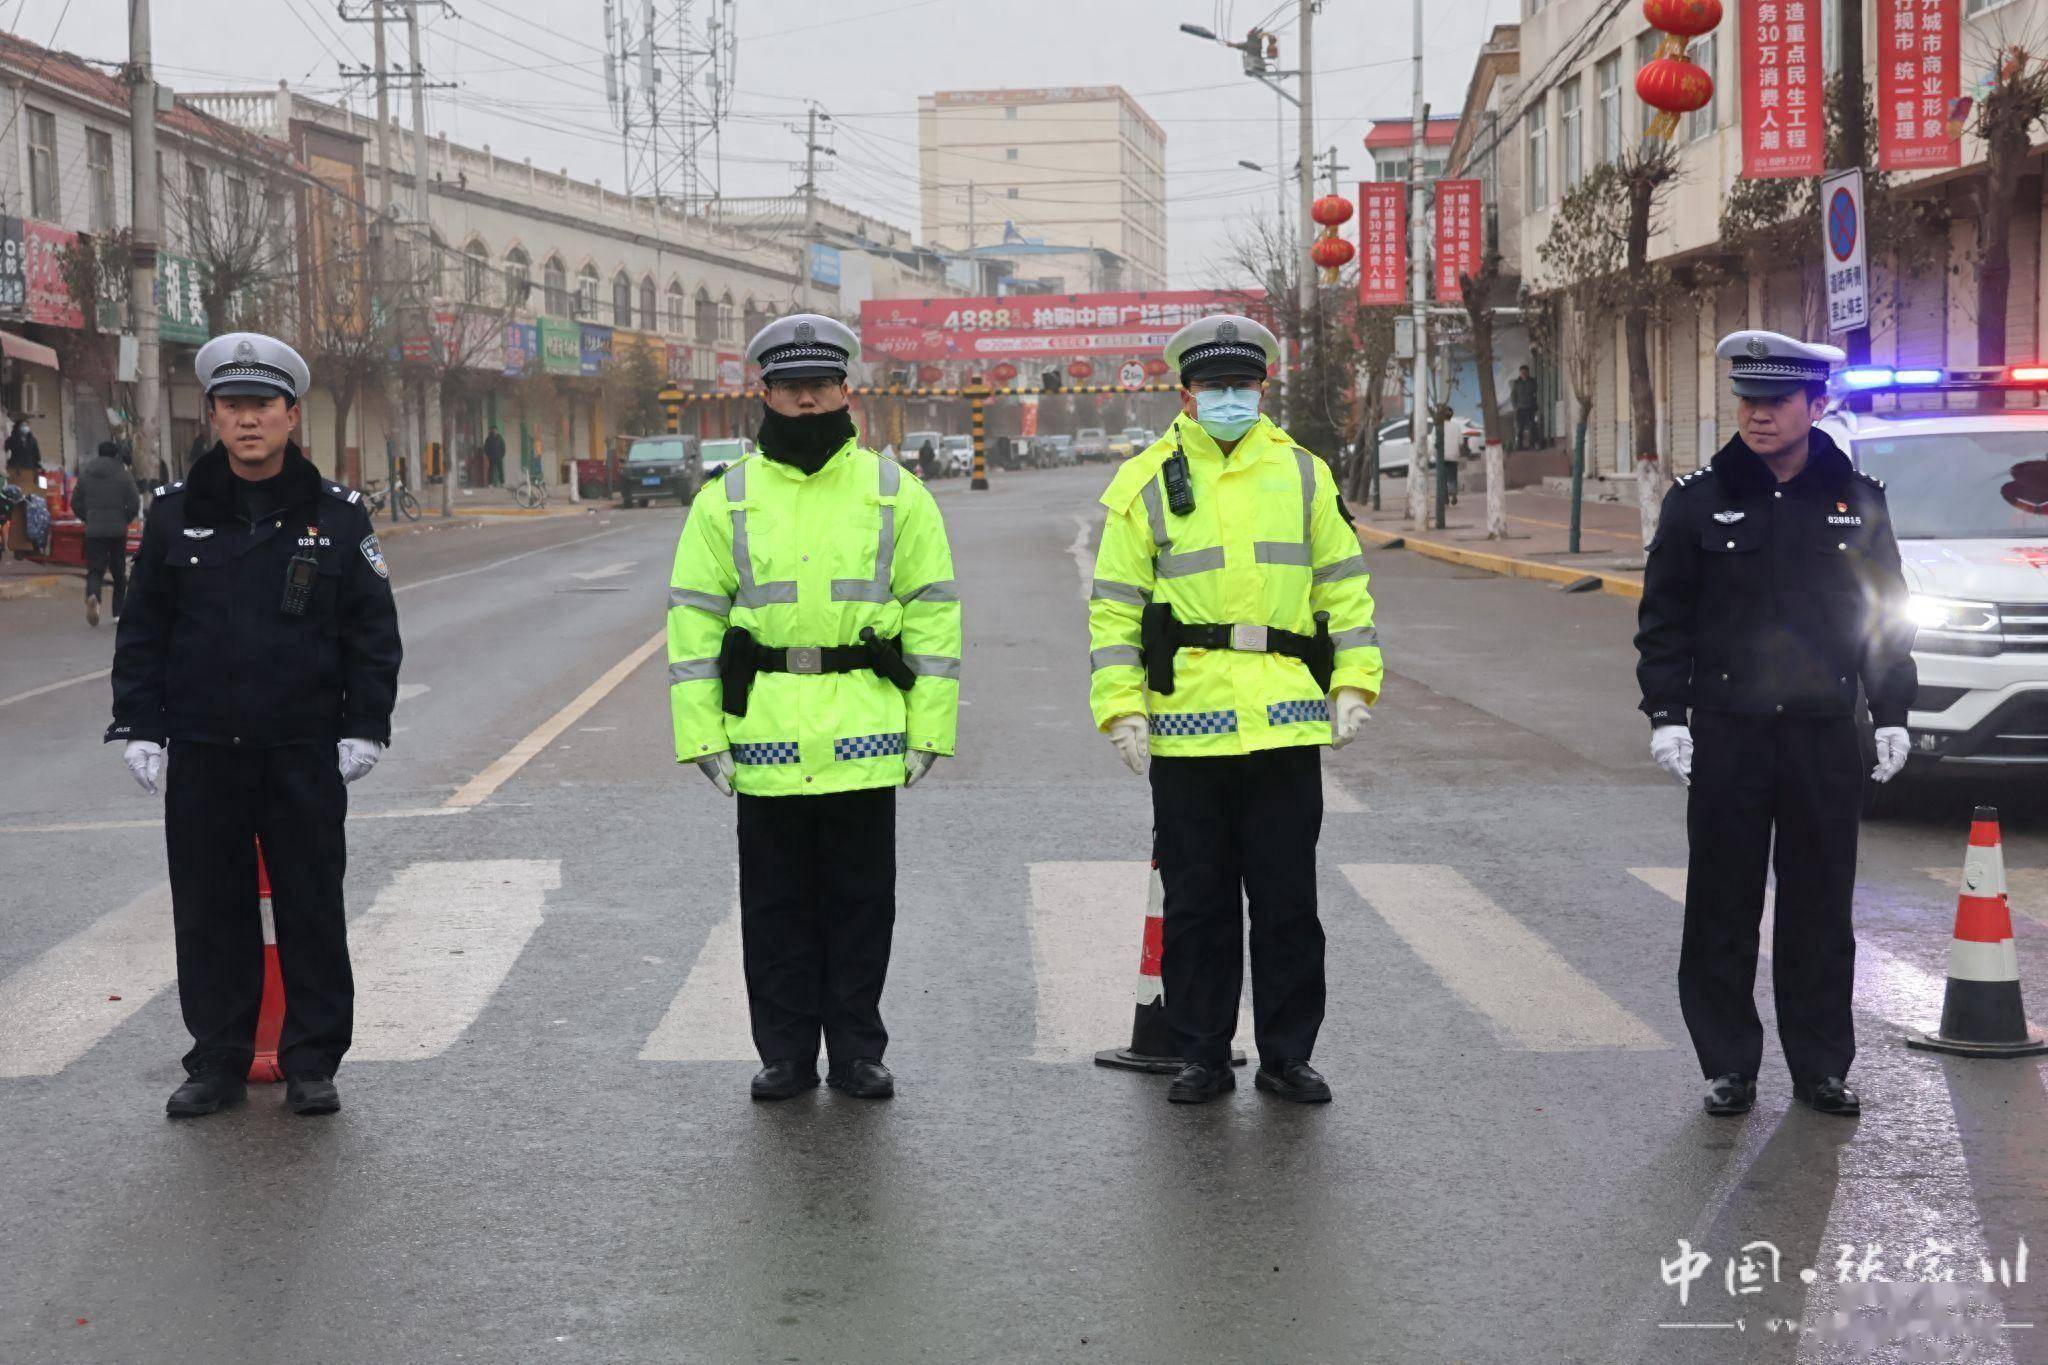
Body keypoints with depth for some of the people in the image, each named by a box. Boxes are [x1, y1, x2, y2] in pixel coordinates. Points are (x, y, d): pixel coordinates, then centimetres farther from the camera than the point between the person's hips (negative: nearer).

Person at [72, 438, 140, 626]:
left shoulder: (85, 474, 5)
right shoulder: (123, 475, -3)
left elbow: (76, 503, 7)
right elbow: (134, 504, -7)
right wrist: (125, 520, 9)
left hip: (93, 531, 1)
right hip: (118, 530, -1)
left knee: (94, 569, 3)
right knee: (119, 570, 10)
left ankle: (92, 596, -29)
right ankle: (119, 612, 13)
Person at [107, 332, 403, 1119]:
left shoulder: (336, 515, 2)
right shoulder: (175, 514, 5)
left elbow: (374, 632, 5)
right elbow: (143, 629, 8)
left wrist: (363, 729, -2)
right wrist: (138, 727, 1)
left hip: (305, 751, -1)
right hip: (202, 752, 1)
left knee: (312, 908, 4)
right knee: (210, 909, 7)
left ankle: (312, 1064, 15)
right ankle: (217, 1063, 18)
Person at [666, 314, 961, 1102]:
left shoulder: (894, 492, 4)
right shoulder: (727, 500, 5)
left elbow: (934, 612, 4)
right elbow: (692, 620, 5)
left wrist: (928, 728, -2)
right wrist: (701, 734, -2)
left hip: (863, 737, 0)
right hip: (765, 735, 1)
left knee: (861, 903, 7)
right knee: (777, 906, 8)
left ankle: (856, 1053, 18)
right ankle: (785, 1054, 19)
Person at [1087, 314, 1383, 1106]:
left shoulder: (1303, 475, 10)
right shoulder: (1145, 483, 4)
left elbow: (1343, 587, 13)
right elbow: (1114, 608, 3)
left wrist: (1353, 682, 3)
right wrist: (1120, 707, -5)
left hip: (1287, 726, 1)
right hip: (1185, 729, -1)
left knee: (1288, 903, 6)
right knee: (1196, 904, 7)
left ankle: (1287, 1056, 18)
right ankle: (1202, 1056, 18)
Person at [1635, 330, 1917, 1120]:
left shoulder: (1859, 501, 5)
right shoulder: (1698, 499, 0)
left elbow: (1887, 615, 11)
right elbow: (1663, 616, 3)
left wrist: (1892, 715, 7)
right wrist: (1666, 714, -4)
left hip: (1826, 736, 1)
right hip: (1727, 735, -1)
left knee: (1820, 909, 7)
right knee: (1723, 910, 4)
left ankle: (1821, 1066, 18)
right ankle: (1729, 1067, 15)